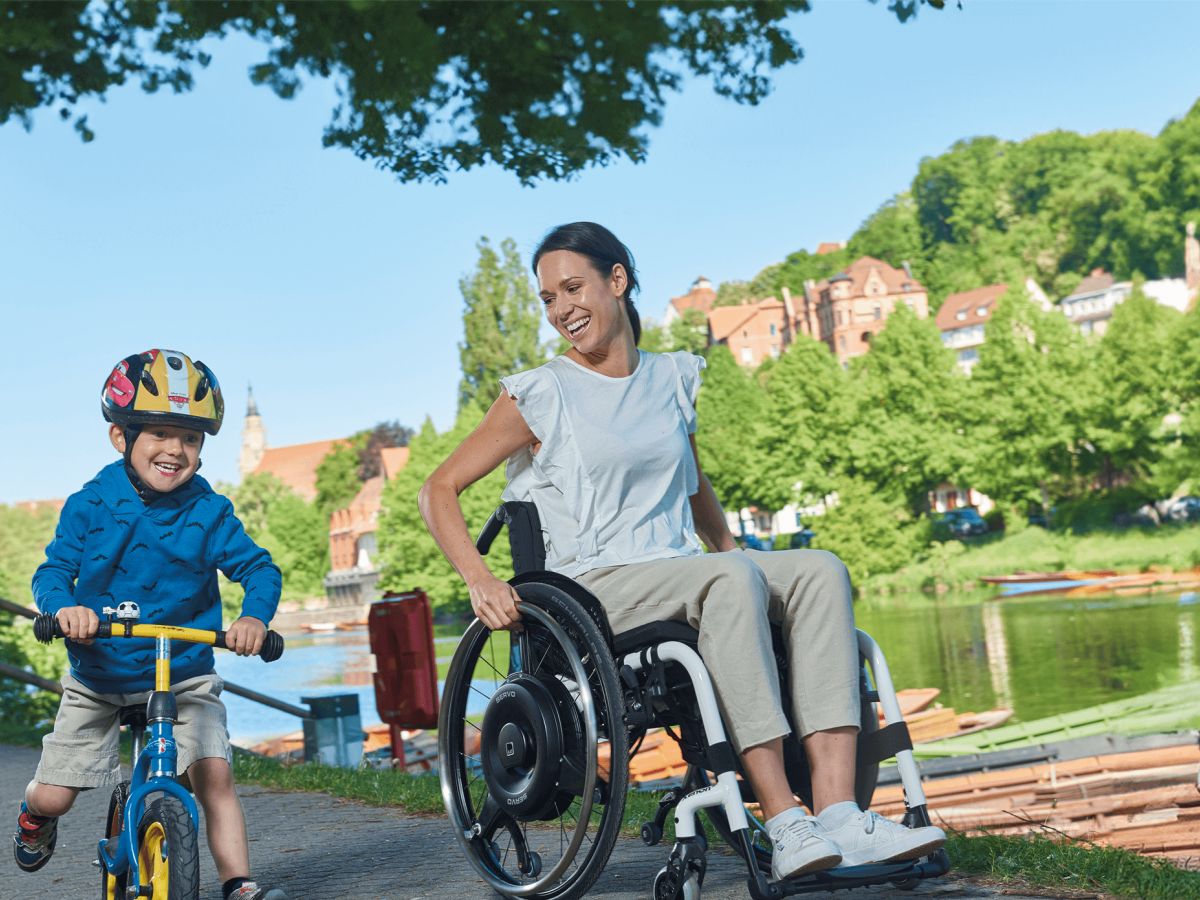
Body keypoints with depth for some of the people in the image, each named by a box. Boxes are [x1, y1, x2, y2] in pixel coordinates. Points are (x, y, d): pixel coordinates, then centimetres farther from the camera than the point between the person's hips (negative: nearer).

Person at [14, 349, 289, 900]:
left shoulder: (209, 513, -9)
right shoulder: (90, 506, -9)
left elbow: (258, 567, -9)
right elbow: (52, 570, -11)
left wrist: (255, 614, -31)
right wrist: (64, 605, -34)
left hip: (185, 674, 0)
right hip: (97, 674, 1)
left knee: (214, 776, -18)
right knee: (53, 795, 5)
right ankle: (36, 817, 42)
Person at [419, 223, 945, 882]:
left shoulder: (673, 378, 17)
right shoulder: (541, 395, 2)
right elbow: (439, 490, 0)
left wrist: (733, 552, 23)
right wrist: (481, 581, -15)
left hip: (683, 575, 5)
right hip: (594, 590, -5)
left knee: (819, 570, -21)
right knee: (731, 578, -34)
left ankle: (838, 814, -33)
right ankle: (783, 826, -37)